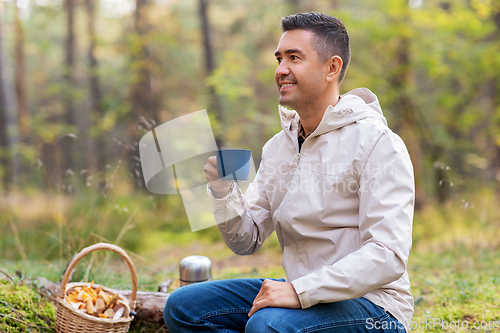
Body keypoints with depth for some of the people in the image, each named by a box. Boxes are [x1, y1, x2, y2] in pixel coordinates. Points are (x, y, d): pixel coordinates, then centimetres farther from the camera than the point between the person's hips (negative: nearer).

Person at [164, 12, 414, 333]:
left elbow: (389, 255, -21)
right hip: (302, 293, 7)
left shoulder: (377, 142, -13)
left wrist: (301, 291, -28)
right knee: (183, 306, -4)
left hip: (369, 304, -7)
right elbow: (247, 241, 10)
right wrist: (223, 187, -9)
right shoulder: (278, 146, 10)